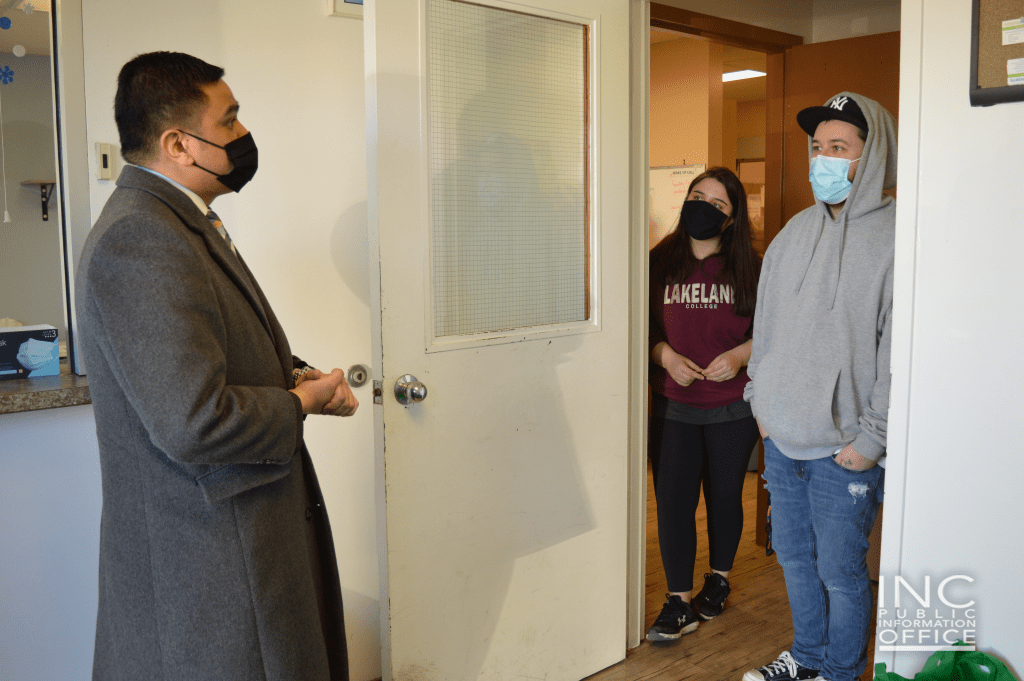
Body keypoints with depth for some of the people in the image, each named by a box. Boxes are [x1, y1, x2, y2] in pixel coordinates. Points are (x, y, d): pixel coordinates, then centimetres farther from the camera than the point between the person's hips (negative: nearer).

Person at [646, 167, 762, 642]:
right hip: (672, 407, 0)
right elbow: (644, 326, 5)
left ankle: (719, 580, 36)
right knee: (672, 500, -3)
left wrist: (740, 355, -14)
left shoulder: (749, 268, -1)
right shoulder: (661, 262, 1)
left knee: (724, 496, 14)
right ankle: (678, 604, 9)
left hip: (732, 409, 0)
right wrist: (666, 355, -13)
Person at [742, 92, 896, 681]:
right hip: (782, 439, 7)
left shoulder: (896, 236, -13)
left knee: (840, 571, 8)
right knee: (794, 556, 20)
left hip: (844, 448, -6)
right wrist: (761, 400, 12)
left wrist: (871, 439, -16)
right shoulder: (798, 230, 9)